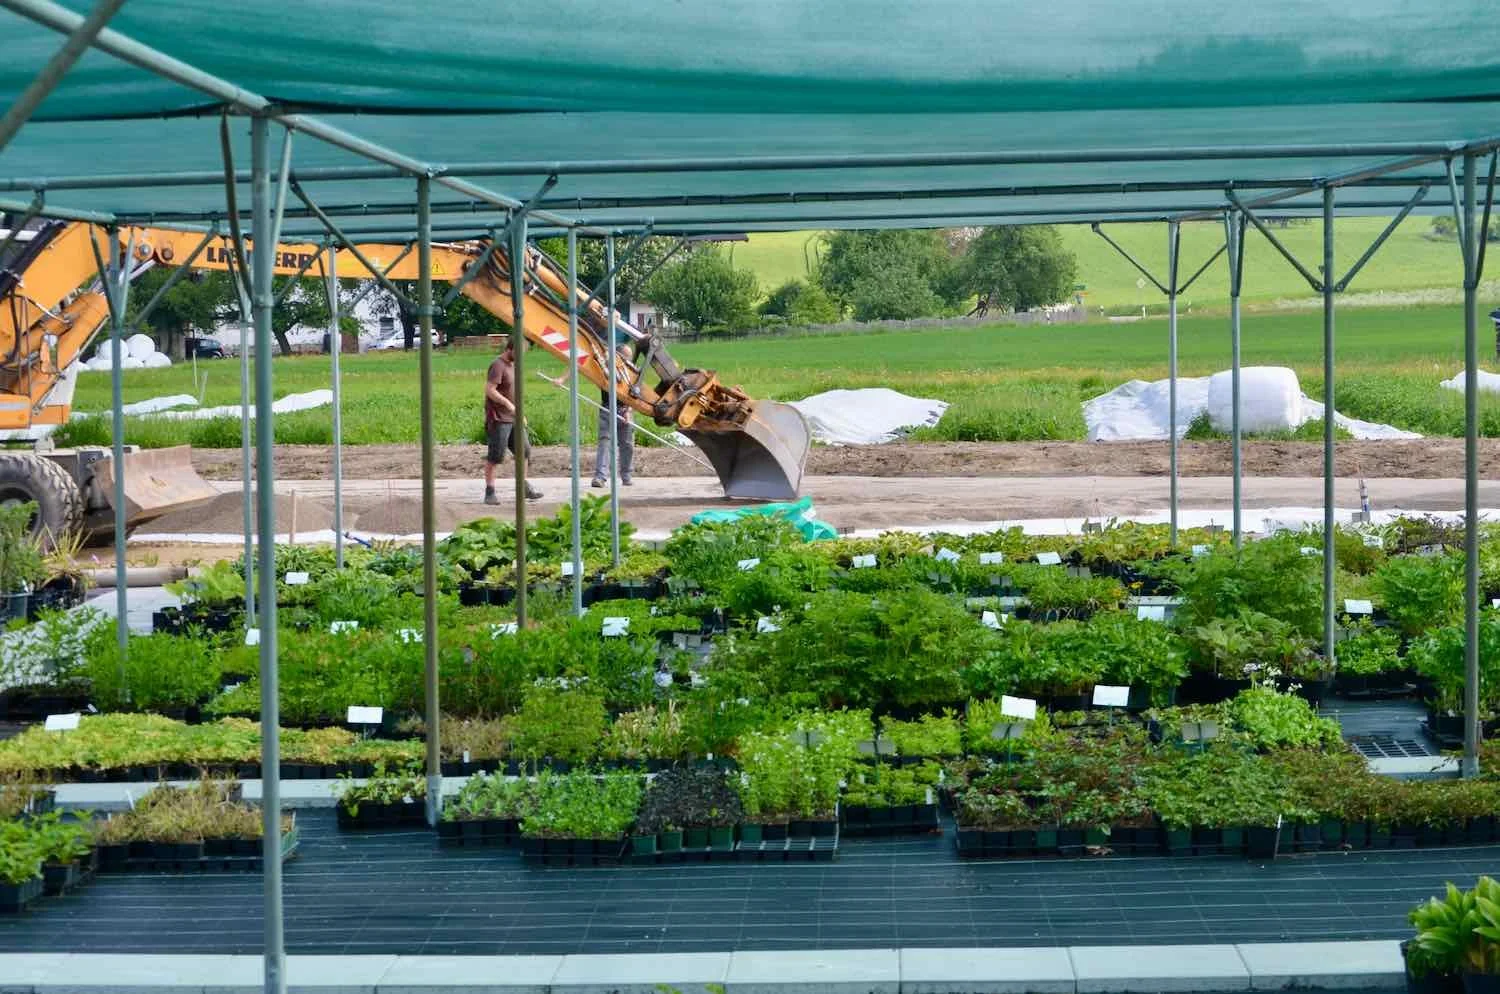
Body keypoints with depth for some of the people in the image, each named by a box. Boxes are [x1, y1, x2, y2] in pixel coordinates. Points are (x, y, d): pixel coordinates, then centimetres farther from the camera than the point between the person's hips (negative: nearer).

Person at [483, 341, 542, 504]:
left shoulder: (513, 365, 16)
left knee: (524, 450, 9)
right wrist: (507, 403, -27)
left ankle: (525, 487, 19)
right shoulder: (498, 366, -13)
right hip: (499, 419, -9)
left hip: (514, 418, 9)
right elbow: (489, 390, -21)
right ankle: (489, 492, 2)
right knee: (495, 457, -4)